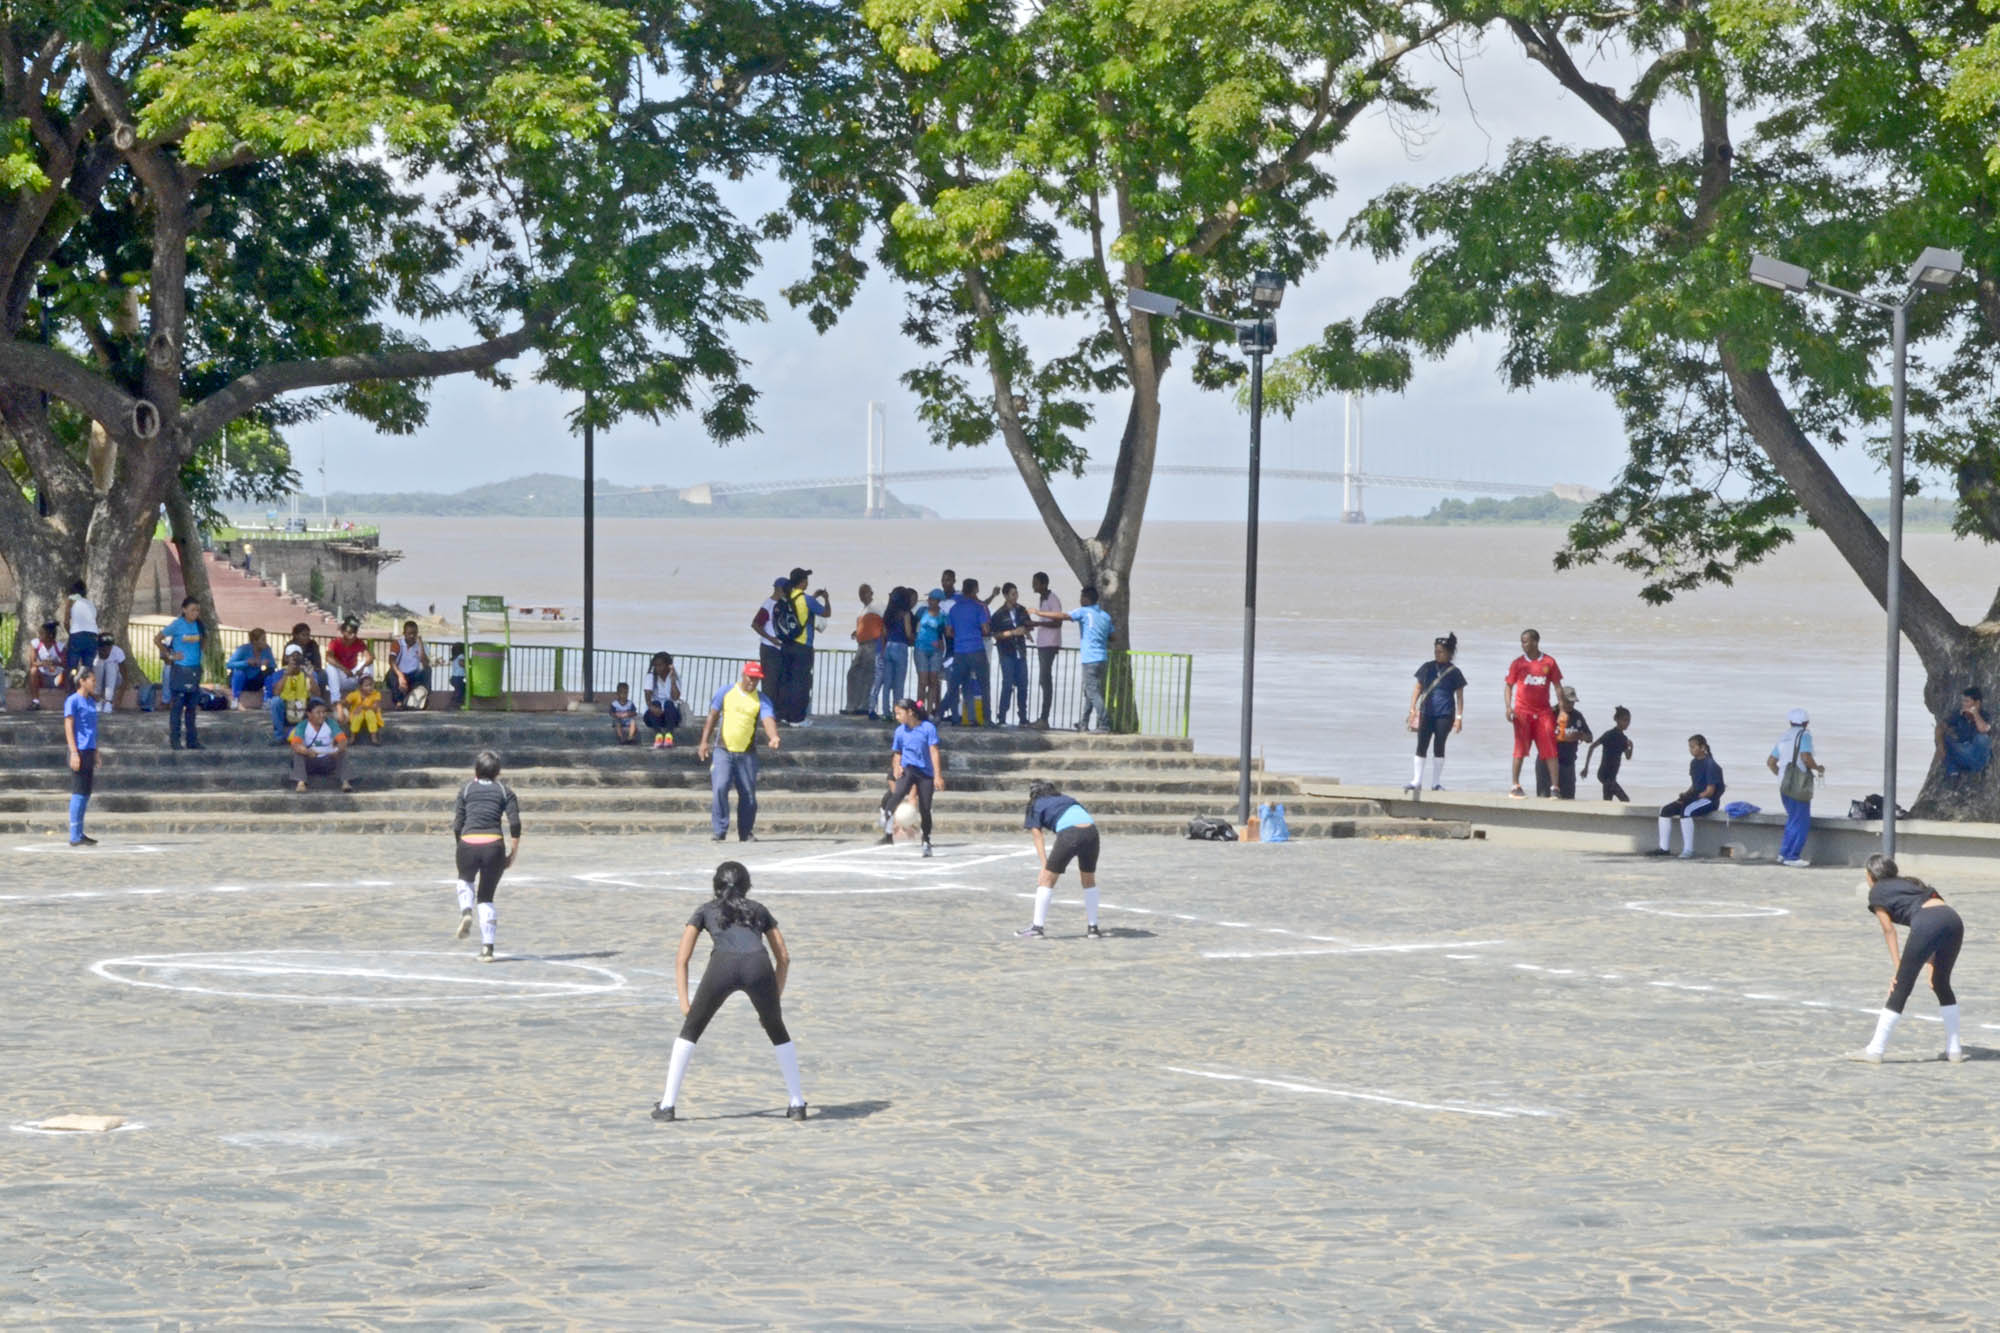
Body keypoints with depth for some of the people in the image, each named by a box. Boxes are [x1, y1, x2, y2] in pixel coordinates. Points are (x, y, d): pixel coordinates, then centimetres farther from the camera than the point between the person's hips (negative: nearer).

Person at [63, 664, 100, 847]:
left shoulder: (91, 702, 16)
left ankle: (79, 834, 15)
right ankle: (75, 836, -6)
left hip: (89, 751, 8)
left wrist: (96, 753, 21)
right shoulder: (72, 701, -9)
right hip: (79, 750, -8)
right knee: (79, 793, -8)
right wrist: (74, 753, -19)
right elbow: (69, 728, -13)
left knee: (86, 794, 10)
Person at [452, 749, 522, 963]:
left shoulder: (466, 789, 12)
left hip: (468, 843, 0)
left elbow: (457, 826, 7)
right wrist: (513, 854, 8)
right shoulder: (504, 790, 12)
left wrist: (458, 845, 21)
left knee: (466, 880, 31)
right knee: (486, 897, 15)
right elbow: (515, 824, 1)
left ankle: (466, 911, 0)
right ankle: (487, 947, 5)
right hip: (494, 845, 0)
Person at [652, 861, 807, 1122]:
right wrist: (774, 1000, 33)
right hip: (758, 966, 1)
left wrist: (684, 1001, 18)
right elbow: (784, 958, 30)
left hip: (722, 966, -1)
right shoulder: (759, 910, 34)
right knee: (778, 1033, 25)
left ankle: (667, 1104, 13)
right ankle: (796, 1104, 20)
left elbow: (682, 959, 21)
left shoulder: (705, 910, 30)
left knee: (690, 1031, 19)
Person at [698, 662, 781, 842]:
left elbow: (768, 719, -15)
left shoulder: (762, 699, 2)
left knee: (748, 794, 4)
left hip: (747, 753, 1)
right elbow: (712, 716, 9)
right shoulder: (725, 692, 4)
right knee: (720, 788, -16)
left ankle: (746, 833, 18)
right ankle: (720, 831, -12)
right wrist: (704, 741, 3)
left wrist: (773, 737, -35)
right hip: (724, 751, -1)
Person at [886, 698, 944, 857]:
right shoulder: (900, 731, 5)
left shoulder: (928, 728, -6)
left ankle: (926, 843, 16)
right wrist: (897, 766, -4)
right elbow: (897, 753, 17)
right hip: (908, 769, 1)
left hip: (926, 772, -1)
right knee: (898, 793, -31)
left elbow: (934, 752, -6)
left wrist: (938, 776, -11)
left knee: (925, 810, 1)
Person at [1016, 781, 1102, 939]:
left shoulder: (1036, 806, 20)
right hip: (1091, 830, 5)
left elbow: (1039, 840, 10)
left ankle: (1037, 927, 8)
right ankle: (1092, 928, 25)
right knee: (1089, 880, 22)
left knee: (1047, 879, 10)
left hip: (1069, 835, -5)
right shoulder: (1067, 799, 34)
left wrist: (1044, 868, 3)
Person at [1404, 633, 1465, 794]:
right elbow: (1417, 688, 11)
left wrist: (1459, 717, -1)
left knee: (1439, 746, 1)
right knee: (1421, 746, -4)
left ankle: (1436, 782, 11)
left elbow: (1459, 696, 4)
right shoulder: (1428, 668, 7)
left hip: (1445, 714, -2)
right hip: (1426, 712, 2)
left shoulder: (1454, 672, 1)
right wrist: (1412, 710, 4)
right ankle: (1416, 781, -1)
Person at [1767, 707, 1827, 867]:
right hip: (1799, 785, -8)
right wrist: (1818, 768, -4)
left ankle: (1784, 854, 18)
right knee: (1801, 822, -3)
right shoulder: (1804, 735, -6)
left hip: (1784, 784, 8)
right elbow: (1806, 757, -20)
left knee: (1793, 819, 18)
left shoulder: (1784, 737, 16)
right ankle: (1792, 856, -5)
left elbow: (1770, 761, 17)